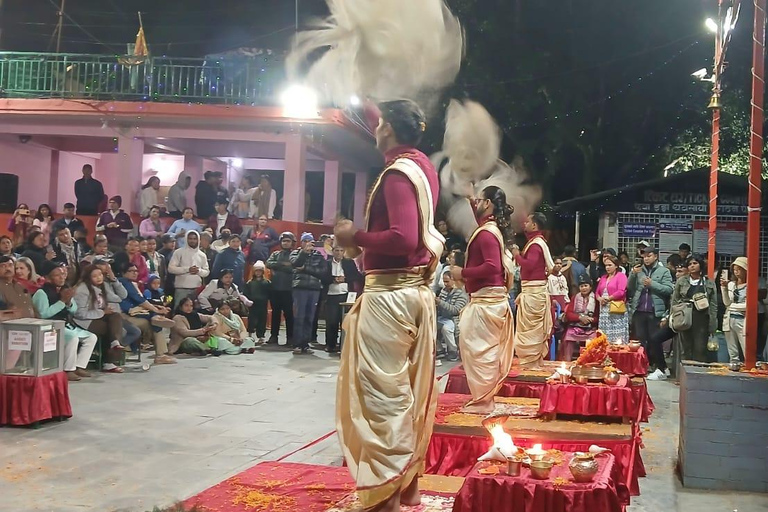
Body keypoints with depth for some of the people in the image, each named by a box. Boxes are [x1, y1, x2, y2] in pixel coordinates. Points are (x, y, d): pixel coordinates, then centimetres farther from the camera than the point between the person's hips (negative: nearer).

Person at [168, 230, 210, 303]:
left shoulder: (202, 255, 12)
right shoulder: (179, 252, 1)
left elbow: (207, 272, 12)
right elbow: (171, 268, -7)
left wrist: (199, 271, -10)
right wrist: (187, 269, -15)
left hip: (197, 288, 4)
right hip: (182, 288, -3)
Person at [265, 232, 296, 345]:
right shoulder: (275, 254, 15)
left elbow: (292, 268, -14)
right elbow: (269, 264, -4)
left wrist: (277, 267, -9)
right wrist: (283, 264, -13)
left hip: (288, 289, -4)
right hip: (275, 288, 4)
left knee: (289, 313, -2)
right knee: (275, 313, 9)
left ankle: (290, 337, 3)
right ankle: (274, 336, 16)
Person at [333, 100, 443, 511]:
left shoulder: (397, 173, -15)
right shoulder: (423, 166, 11)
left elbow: (403, 239, -27)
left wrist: (356, 238, -13)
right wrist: (373, 110, 42)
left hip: (389, 294, -9)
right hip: (416, 291, 9)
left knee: (381, 392, -4)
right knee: (407, 390, 14)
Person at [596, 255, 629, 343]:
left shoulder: (621, 276, -2)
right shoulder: (603, 277, 21)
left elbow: (621, 292, -14)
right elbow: (597, 292, 19)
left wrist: (608, 298, -10)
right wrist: (599, 299, -3)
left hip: (616, 311, -7)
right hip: (604, 310, 7)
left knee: (617, 337, -8)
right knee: (604, 336, 5)